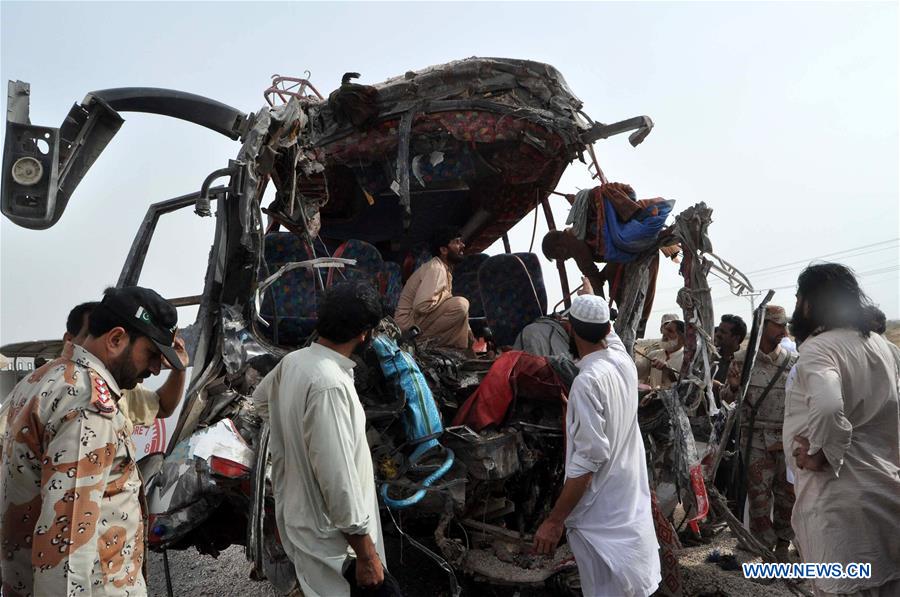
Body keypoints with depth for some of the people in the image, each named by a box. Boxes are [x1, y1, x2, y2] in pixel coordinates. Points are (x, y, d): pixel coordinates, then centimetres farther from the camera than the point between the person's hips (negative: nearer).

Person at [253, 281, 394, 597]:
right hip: (326, 533, -8)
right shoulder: (330, 384, -31)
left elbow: (261, 399, 21)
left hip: (295, 513, 8)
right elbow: (338, 480, -29)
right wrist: (367, 555, -20)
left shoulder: (293, 361, -3)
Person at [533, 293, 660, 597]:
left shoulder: (588, 380, -24)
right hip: (632, 504, 8)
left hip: (600, 514, -8)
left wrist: (555, 520, -21)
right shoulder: (623, 361, -1)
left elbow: (589, 457, -26)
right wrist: (592, 297, 41)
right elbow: (608, 330, 22)